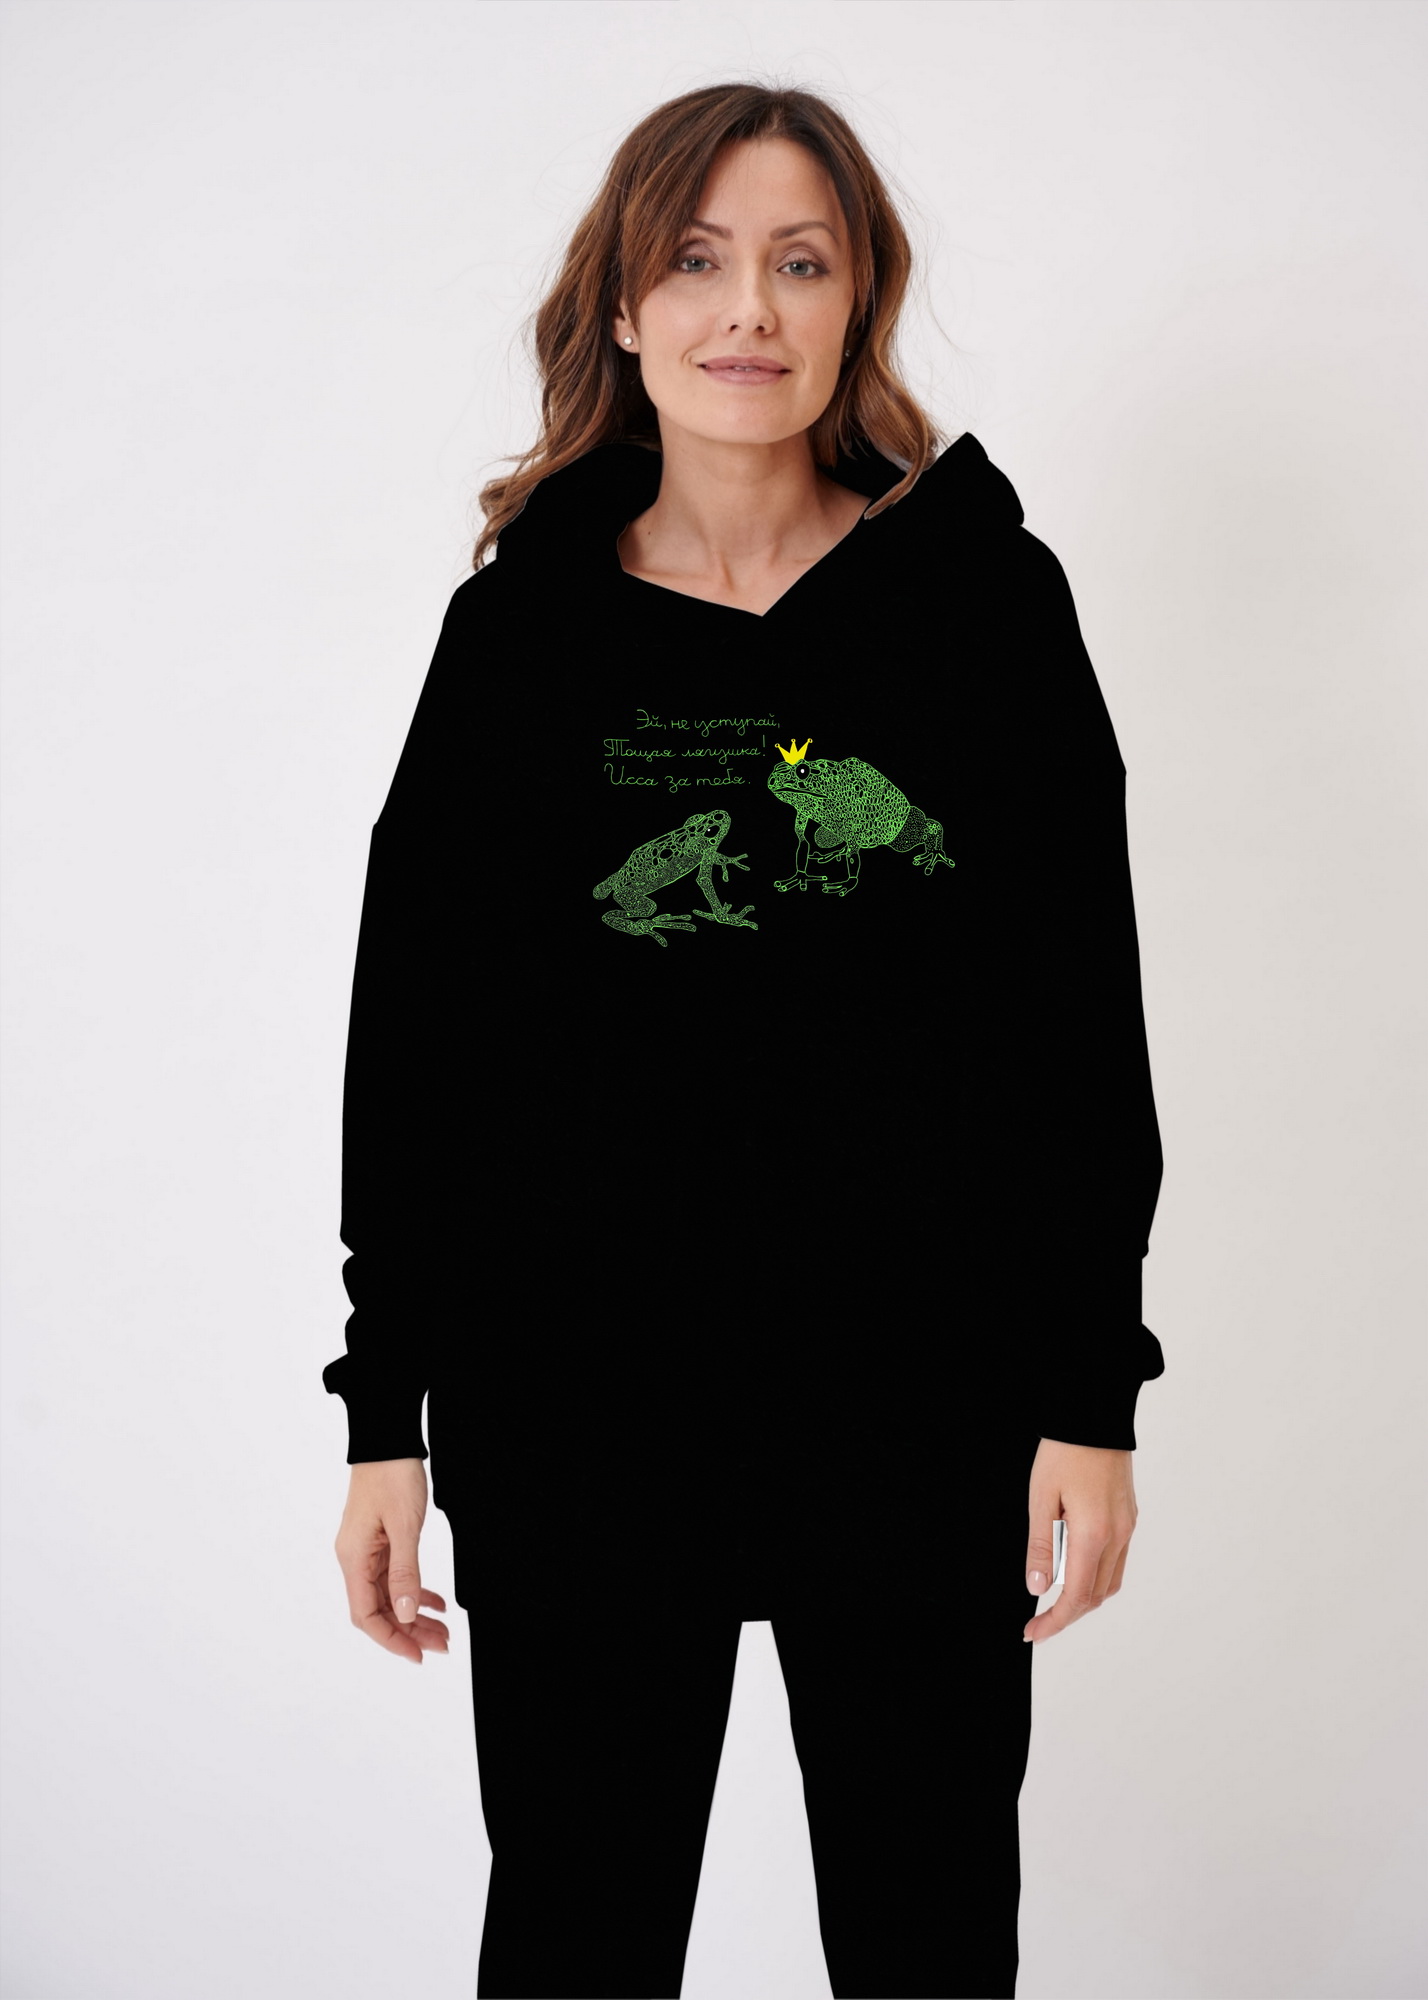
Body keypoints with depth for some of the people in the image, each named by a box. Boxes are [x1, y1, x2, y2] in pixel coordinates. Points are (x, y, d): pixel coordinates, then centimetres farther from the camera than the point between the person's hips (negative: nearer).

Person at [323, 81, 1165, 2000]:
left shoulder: (982, 592, 1)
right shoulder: (523, 622, 2)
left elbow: (1083, 1016, 1)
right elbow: (412, 1031, 4)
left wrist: (1094, 1394, -3)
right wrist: (386, 1412, 2)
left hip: (927, 1403, 0)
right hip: (578, 1401, 0)